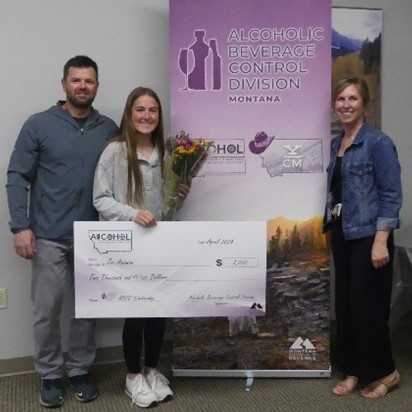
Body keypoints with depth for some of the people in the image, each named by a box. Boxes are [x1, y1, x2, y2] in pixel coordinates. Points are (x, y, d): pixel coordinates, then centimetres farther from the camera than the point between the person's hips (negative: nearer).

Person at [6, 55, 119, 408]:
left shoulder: (109, 129, 5)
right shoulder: (39, 125, -2)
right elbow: (17, 177, -3)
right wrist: (20, 226, -11)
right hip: (49, 236, -2)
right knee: (47, 310, 5)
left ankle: (79, 370, 28)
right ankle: (50, 375, 23)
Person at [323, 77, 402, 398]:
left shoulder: (378, 142, -11)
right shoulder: (335, 144, 10)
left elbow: (391, 195, -14)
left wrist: (381, 241, -20)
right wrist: (329, 227, 13)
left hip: (368, 236, -7)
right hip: (342, 235, 7)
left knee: (367, 305, 0)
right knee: (345, 304, 11)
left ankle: (384, 372, 19)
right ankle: (354, 371, 25)